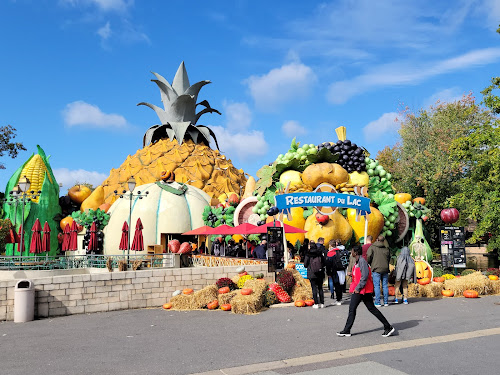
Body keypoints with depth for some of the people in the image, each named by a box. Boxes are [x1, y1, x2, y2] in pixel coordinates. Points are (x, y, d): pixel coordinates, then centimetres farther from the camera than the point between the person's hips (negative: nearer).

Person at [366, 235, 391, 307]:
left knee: (377, 286, -1)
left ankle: (377, 302, -3)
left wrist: (369, 263, 7)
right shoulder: (386, 248, 8)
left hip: (376, 269, -3)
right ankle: (386, 302, 12)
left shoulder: (372, 247, -3)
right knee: (385, 286, 9)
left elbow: (369, 256, -11)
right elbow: (389, 258, 11)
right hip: (385, 269, 3)